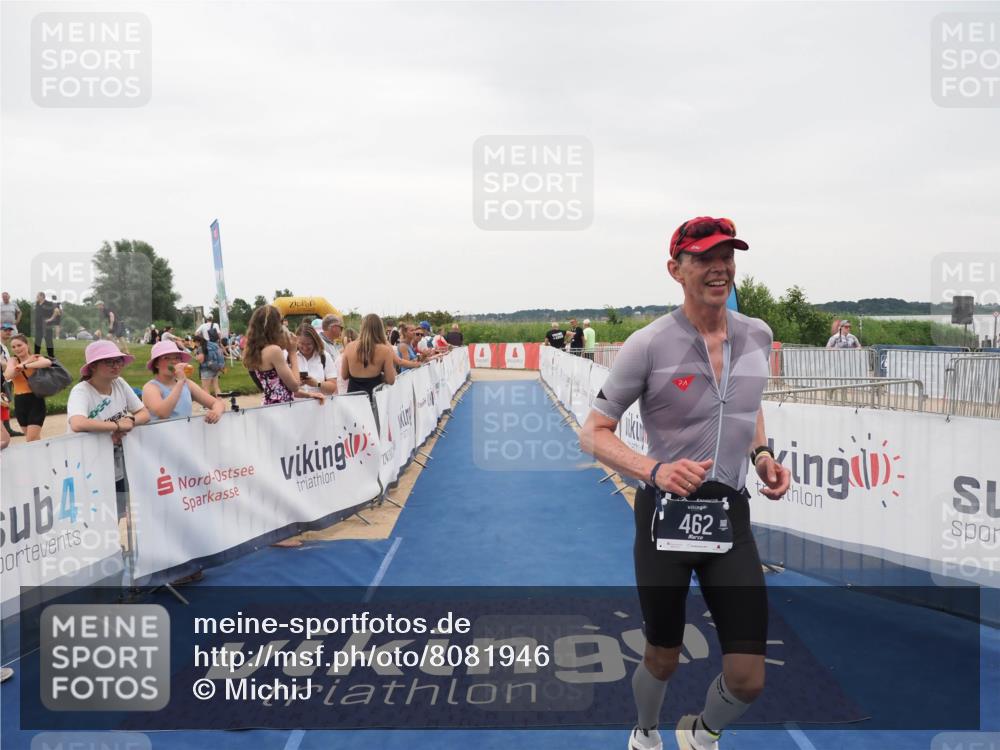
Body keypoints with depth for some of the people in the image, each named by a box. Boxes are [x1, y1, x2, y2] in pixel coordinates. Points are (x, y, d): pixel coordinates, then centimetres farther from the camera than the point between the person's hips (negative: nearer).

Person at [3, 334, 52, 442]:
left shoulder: (36, 358, -5)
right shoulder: (12, 360, 7)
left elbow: (48, 362, -31)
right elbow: (7, 376, -15)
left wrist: (25, 366, -30)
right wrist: (26, 361, -17)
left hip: (35, 401, -5)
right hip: (19, 402, 5)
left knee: (32, 440, -9)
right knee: (33, 438, 16)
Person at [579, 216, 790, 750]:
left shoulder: (757, 335, 3)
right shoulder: (649, 344, -13)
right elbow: (593, 434, -10)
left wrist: (761, 455, 3)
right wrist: (655, 470, -26)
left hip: (731, 515, 4)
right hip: (665, 514, -3)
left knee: (748, 679, 1)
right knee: (662, 659, 15)